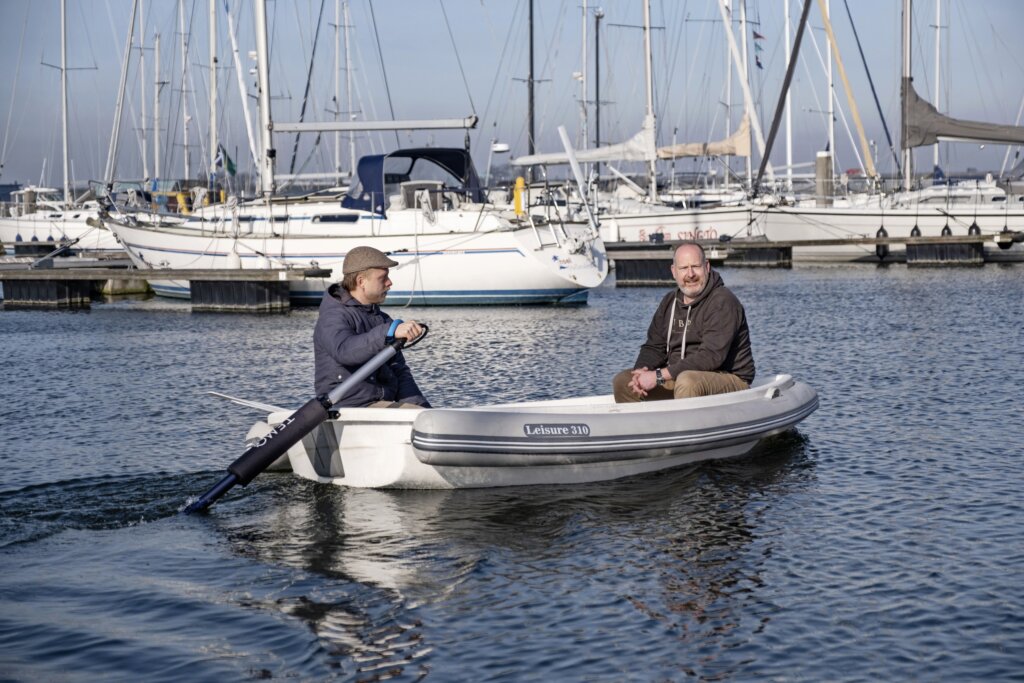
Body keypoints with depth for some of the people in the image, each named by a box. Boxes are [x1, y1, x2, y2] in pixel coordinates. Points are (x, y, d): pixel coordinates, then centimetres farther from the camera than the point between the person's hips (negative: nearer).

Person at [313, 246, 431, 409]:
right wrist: (390, 331, -41)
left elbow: (399, 371, 17)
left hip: (382, 404, 8)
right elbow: (344, 351, -30)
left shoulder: (382, 319, 19)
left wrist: (420, 406, -1)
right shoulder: (333, 317, -7)